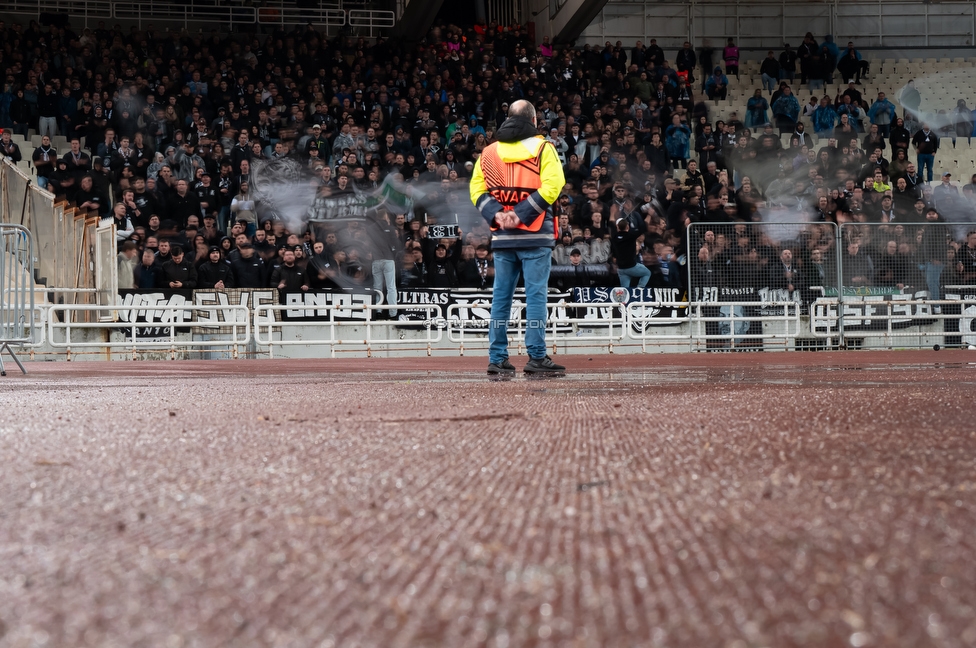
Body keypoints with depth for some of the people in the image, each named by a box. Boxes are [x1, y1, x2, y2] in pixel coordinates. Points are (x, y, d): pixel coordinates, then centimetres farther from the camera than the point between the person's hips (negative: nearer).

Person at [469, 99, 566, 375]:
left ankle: (497, 357, 8)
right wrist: (522, 214, -13)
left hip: (501, 236, 4)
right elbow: (552, 185, -13)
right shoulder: (542, 148, -1)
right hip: (535, 234, -4)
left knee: (501, 296, 8)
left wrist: (496, 214, -4)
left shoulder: (489, 152, 12)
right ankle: (536, 357, -6)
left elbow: (477, 189, 7)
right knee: (536, 294, -3)